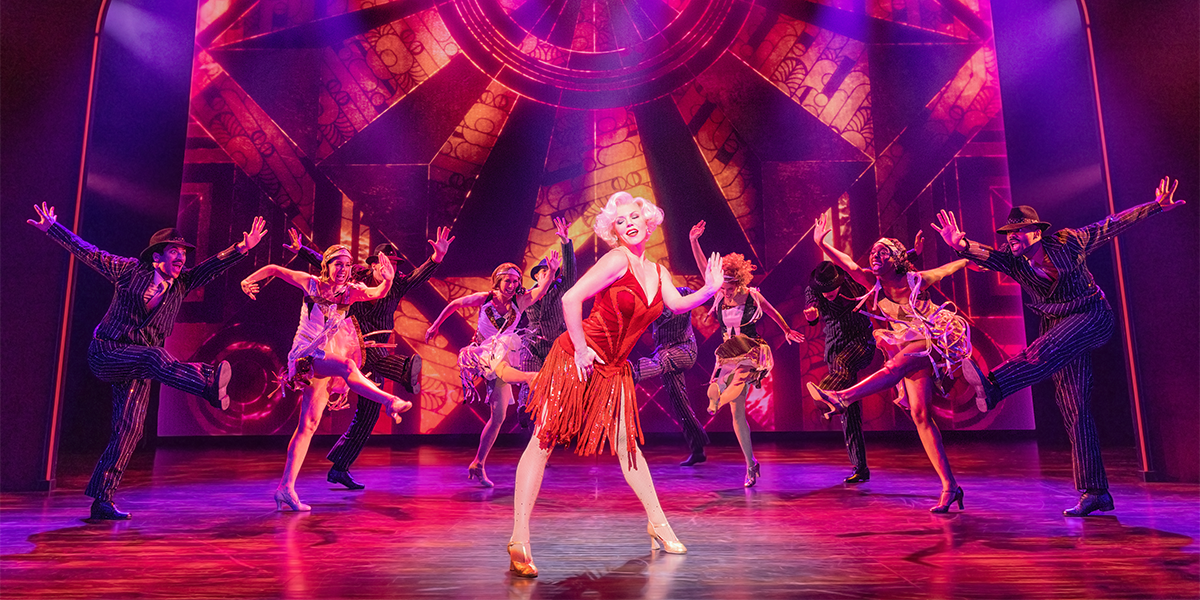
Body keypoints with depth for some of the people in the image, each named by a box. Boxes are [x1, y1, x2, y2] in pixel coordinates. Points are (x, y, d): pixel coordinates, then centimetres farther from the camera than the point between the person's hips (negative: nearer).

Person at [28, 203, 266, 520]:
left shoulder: (181, 283, 6)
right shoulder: (129, 270, -1)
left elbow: (213, 266, -4)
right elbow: (87, 252, 3)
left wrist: (242, 248, -17)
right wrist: (52, 228, 0)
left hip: (136, 365, 5)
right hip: (106, 353, -4)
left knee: (129, 429, -2)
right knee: (153, 356, -36)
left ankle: (102, 500, 5)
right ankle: (209, 384, -64)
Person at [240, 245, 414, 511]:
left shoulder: (350, 291, 3)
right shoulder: (311, 283, 0)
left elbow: (377, 293, -16)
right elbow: (274, 269, 12)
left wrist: (388, 280, -35)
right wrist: (249, 280, 11)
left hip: (325, 362, 3)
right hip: (305, 356, -3)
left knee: (308, 425, -1)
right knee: (347, 365, -34)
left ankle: (286, 487, 1)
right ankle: (390, 401, -40)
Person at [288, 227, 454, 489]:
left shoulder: (397, 285, 3)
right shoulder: (355, 278, 2)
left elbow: (420, 276, -14)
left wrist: (437, 258, -31)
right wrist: (301, 250, 3)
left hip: (375, 358, 2)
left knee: (367, 417, 3)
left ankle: (339, 468, 14)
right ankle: (406, 370, -66)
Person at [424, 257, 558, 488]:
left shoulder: (519, 302, -6)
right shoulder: (484, 299, -7)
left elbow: (541, 290, -23)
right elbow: (454, 304, 7)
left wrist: (551, 271, -41)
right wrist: (435, 325, 13)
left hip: (502, 359, 1)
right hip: (481, 354, -1)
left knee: (499, 415, -2)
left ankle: (477, 464, 7)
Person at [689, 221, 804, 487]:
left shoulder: (753, 297, -6)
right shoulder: (721, 294, 1)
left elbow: (773, 313, 13)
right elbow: (704, 268, -5)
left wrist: (787, 331, 26)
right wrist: (693, 241, -15)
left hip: (750, 353, -4)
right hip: (729, 356, 4)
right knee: (737, 411, 4)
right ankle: (751, 465, 13)